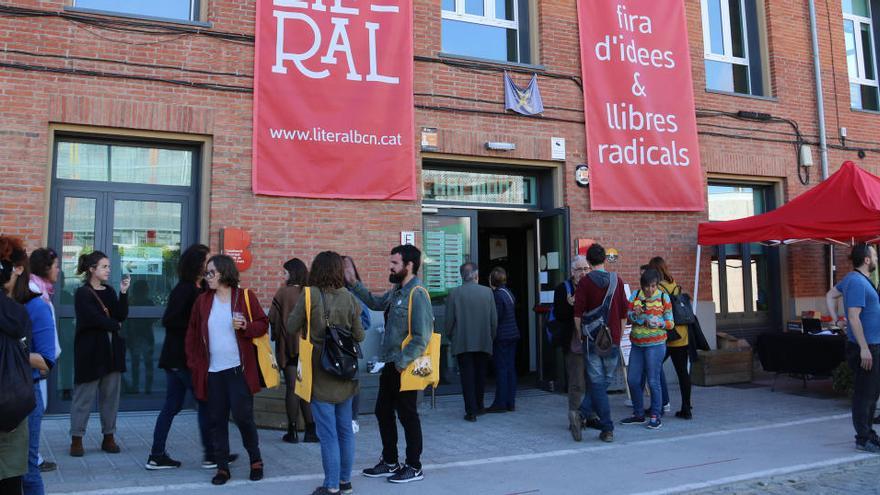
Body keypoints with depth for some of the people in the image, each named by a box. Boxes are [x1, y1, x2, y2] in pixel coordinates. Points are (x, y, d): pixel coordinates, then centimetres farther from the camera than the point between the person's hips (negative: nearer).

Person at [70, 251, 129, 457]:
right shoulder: (82, 293, -6)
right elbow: (94, 318, -17)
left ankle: (108, 437, 14)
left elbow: (122, 316, 2)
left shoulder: (109, 291, 12)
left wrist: (123, 293, -9)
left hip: (112, 350, 6)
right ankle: (76, 439, 9)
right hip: (91, 350, -5)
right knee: (84, 396, 0)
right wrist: (115, 326, -3)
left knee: (111, 396, 7)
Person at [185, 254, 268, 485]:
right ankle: (222, 467, 19)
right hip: (212, 371, 3)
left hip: (239, 369, -3)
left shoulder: (245, 297, -3)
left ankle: (256, 459, 20)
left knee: (243, 416, -2)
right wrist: (194, 363, 6)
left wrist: (246, 326, -19)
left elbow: (263, 324, 0)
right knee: (217, 420, 7)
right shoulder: (202, 300, 6)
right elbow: (193, 334, 11)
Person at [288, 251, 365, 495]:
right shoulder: (349, 298, -2)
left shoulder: (311, 295, -12)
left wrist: (303, 337, 14)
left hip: (320, 373, -4)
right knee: (345, 429, 15)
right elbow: (359, 335, 2)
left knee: (328, 434, 2)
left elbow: (291, 327, -6)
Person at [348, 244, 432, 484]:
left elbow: (421, 337, -23)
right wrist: (354, 284, 14)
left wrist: (402, 363, -20)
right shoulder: (397, 290, 7)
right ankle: (389, 462, 32)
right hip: (390, 364, 9)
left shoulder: (417, 294, -19)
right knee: (383, 412, 16)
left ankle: (414, 467, 20)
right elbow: (376, 303, 23)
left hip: (405, 368, -9)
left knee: (407, 416, 4)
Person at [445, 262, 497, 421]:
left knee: (467, 377, 3)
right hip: (483, 342, 2)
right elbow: (494, 319, 1)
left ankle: (471, 411, 0)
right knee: (480, 375, 15)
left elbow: (449, 320, -4)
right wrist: (491, 337, 14)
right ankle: (479, 406, 27)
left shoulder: (454, 293, -7)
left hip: (462, 343, -2)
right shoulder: (487, 292, -3)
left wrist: (451, 337, 12)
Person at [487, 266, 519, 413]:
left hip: (501, 336, -8)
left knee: (501, 369, -4)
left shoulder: (497, 295, -15)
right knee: (510, 368, 10)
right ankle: (510, 402, 15)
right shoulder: (509, 293, 11)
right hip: (513, 334, 8)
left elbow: (496, 317, -17)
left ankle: (500, 403, 0)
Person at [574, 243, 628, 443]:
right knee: (607, 379, 18)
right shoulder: (617, 280, 4)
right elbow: (624, 314, 8)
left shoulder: (585, 282, -5)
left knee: (597, 383, 1)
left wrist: (581, 336, 4)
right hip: (613, 340, 3)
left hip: (592, 339, -2)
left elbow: (577, 315, -10)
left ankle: (607, 428, -1)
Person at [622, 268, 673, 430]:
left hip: (655, 345, -4)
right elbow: (627, 317, 3)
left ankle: (656, 416, 9)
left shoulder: (663, 297, -2)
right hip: (637, 345, 4)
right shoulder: (635, 296, 5)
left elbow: (670, 323, 0)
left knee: (653, 381, -4)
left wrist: (657, 323, -20)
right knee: (633, 380, 8)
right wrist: (635, 314, -18)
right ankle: (638, 414, 23)